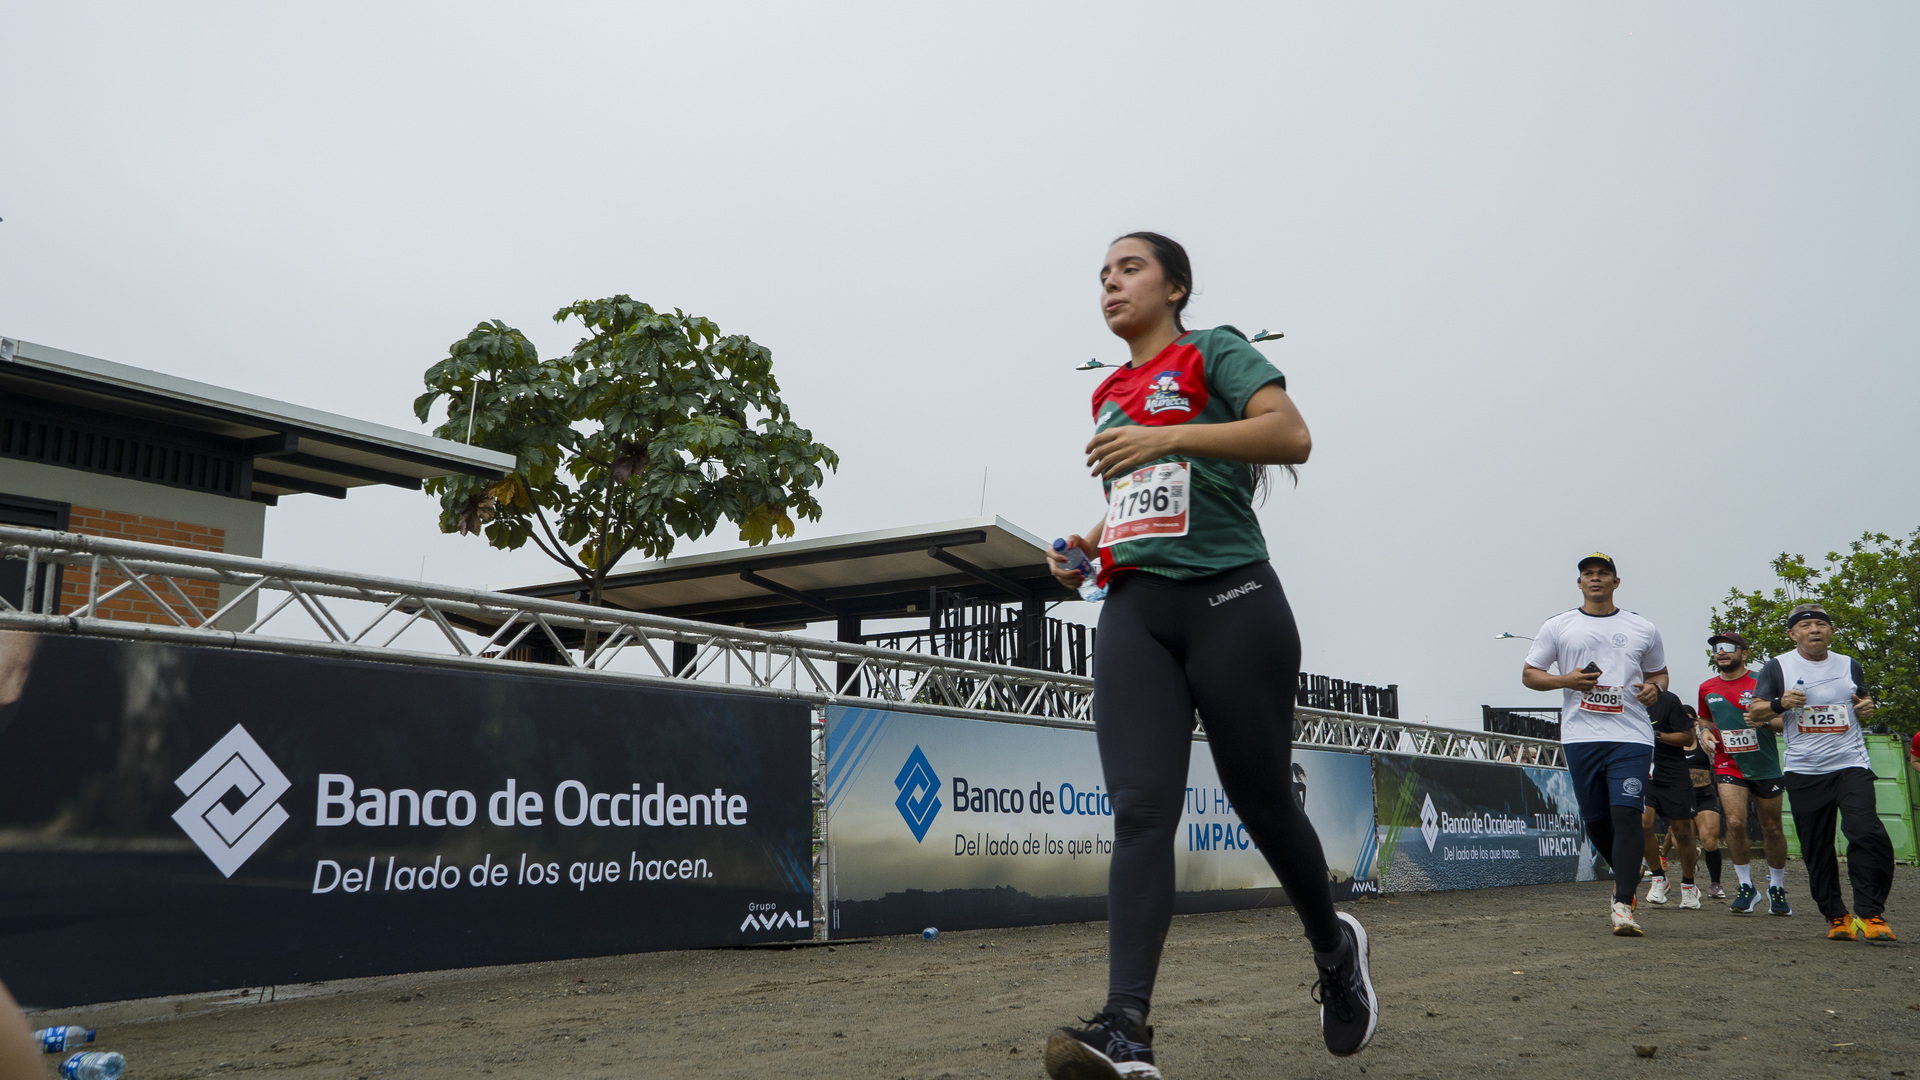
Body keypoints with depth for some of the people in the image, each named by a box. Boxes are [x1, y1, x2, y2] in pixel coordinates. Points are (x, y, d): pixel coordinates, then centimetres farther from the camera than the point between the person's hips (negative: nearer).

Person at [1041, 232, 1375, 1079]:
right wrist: (1086, 545, 12)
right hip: (1133, 611, 5)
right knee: (1140, 810, -11)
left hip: (1229, 598, -5)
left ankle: (1334, 950, 32)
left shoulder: (1214, 351, 3)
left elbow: (1292, 435, -13)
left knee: (1261, 801, 4)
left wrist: (1165, 437, -21)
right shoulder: (1108, 396, 22)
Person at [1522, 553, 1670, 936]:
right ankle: (1626, 875, 36)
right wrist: (1565, 680, -8)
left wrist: (1654, 688, 0)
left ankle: (1623, 904, -12)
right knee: (1595, 819, 7)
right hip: (1581, 736, 1)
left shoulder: (1643, 630, 12)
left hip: (1631, 736, -1)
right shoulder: (1558, 627, 9)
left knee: (1626, 815, -14)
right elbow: (1528, 674, 10)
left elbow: (1659, 672, 23)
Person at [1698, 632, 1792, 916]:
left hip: (1766, 767, -1)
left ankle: (1777, 887, 25)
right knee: (1735, 822, -16)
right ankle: (1746, 886, -1)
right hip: (1728, 765, 2)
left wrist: (1764, 719, -21)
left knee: (1772, 829, 6)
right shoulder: (1707, 688, 7)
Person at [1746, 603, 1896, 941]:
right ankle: (1836, 917, 15)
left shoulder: (1849, 665, 11)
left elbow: (1863, 700, 26)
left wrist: (1867, 706, 3)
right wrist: (1780, 703, -14)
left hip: (1852, 765, 1)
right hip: (1804, 771, -1)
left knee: (1866, 834, -17)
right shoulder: (1777, 667, 3)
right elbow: (1755, 712, 6)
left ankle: (1870, 914, -7)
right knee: (1817, 849, 2)